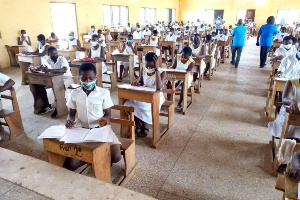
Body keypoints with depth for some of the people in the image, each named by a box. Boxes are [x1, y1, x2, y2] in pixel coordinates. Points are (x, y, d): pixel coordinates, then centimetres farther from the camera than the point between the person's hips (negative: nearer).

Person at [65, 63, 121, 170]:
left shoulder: (104, 92, -9)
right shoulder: (74, 94, -2)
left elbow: (108, 114, -2)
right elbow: (71, 113, 9)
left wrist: (106, 119, -26)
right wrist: (69, 120, -16)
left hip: (101, 128, -1)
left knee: (116, 157, -22)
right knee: (70, 164, -15)